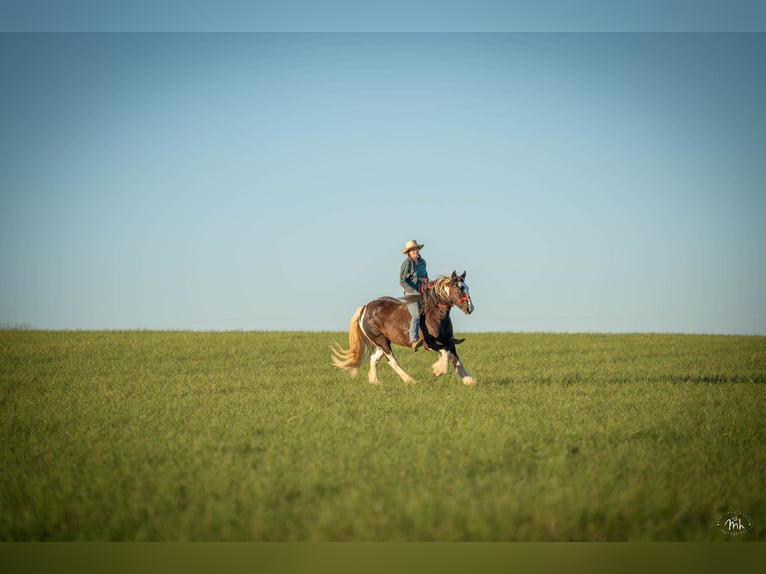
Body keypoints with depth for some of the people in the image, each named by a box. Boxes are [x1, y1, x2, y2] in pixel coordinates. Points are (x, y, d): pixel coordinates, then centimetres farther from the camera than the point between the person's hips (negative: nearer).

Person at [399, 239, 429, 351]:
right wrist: (414, 292, -19)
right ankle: (413, 341, -40)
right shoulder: (407, 263, -7)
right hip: (411, 293, -8)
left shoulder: (422, 262, 15)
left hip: (423, 292, 8)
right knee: (417, 315, -25)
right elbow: (402, 281, -11)